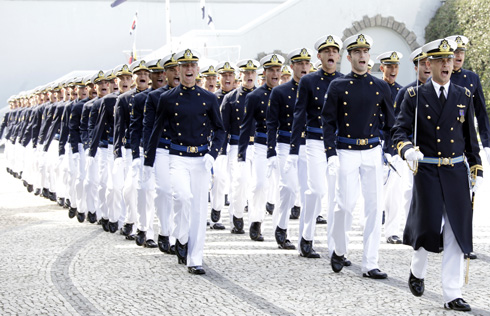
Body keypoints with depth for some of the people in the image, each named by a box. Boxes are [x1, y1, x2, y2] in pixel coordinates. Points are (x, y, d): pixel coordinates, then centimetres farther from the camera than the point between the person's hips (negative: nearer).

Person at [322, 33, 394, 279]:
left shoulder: (381, 87, 7)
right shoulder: (338, 87, 0)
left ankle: (369, 265, 4)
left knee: (374, 207, -1)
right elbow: (328, 121, -2)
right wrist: (331, 154, -11)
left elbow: (389, 122, 13)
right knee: (346, 204, -6)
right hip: (347, 152, -2)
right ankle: (339, 250, 21)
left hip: (372, 152, 3)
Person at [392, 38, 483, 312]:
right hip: (427, 172, -3)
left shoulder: (464, 97, 9)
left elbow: (470, 137, 13)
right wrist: (407, 149, -26)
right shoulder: (415, 97, 0)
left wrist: (477, 170, 9)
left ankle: (453, 295, 5)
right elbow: (400, 130, -4)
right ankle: (418, 271, 24)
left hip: (456, 173, 3)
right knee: (430, 226, -7)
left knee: (456, 232, 0)